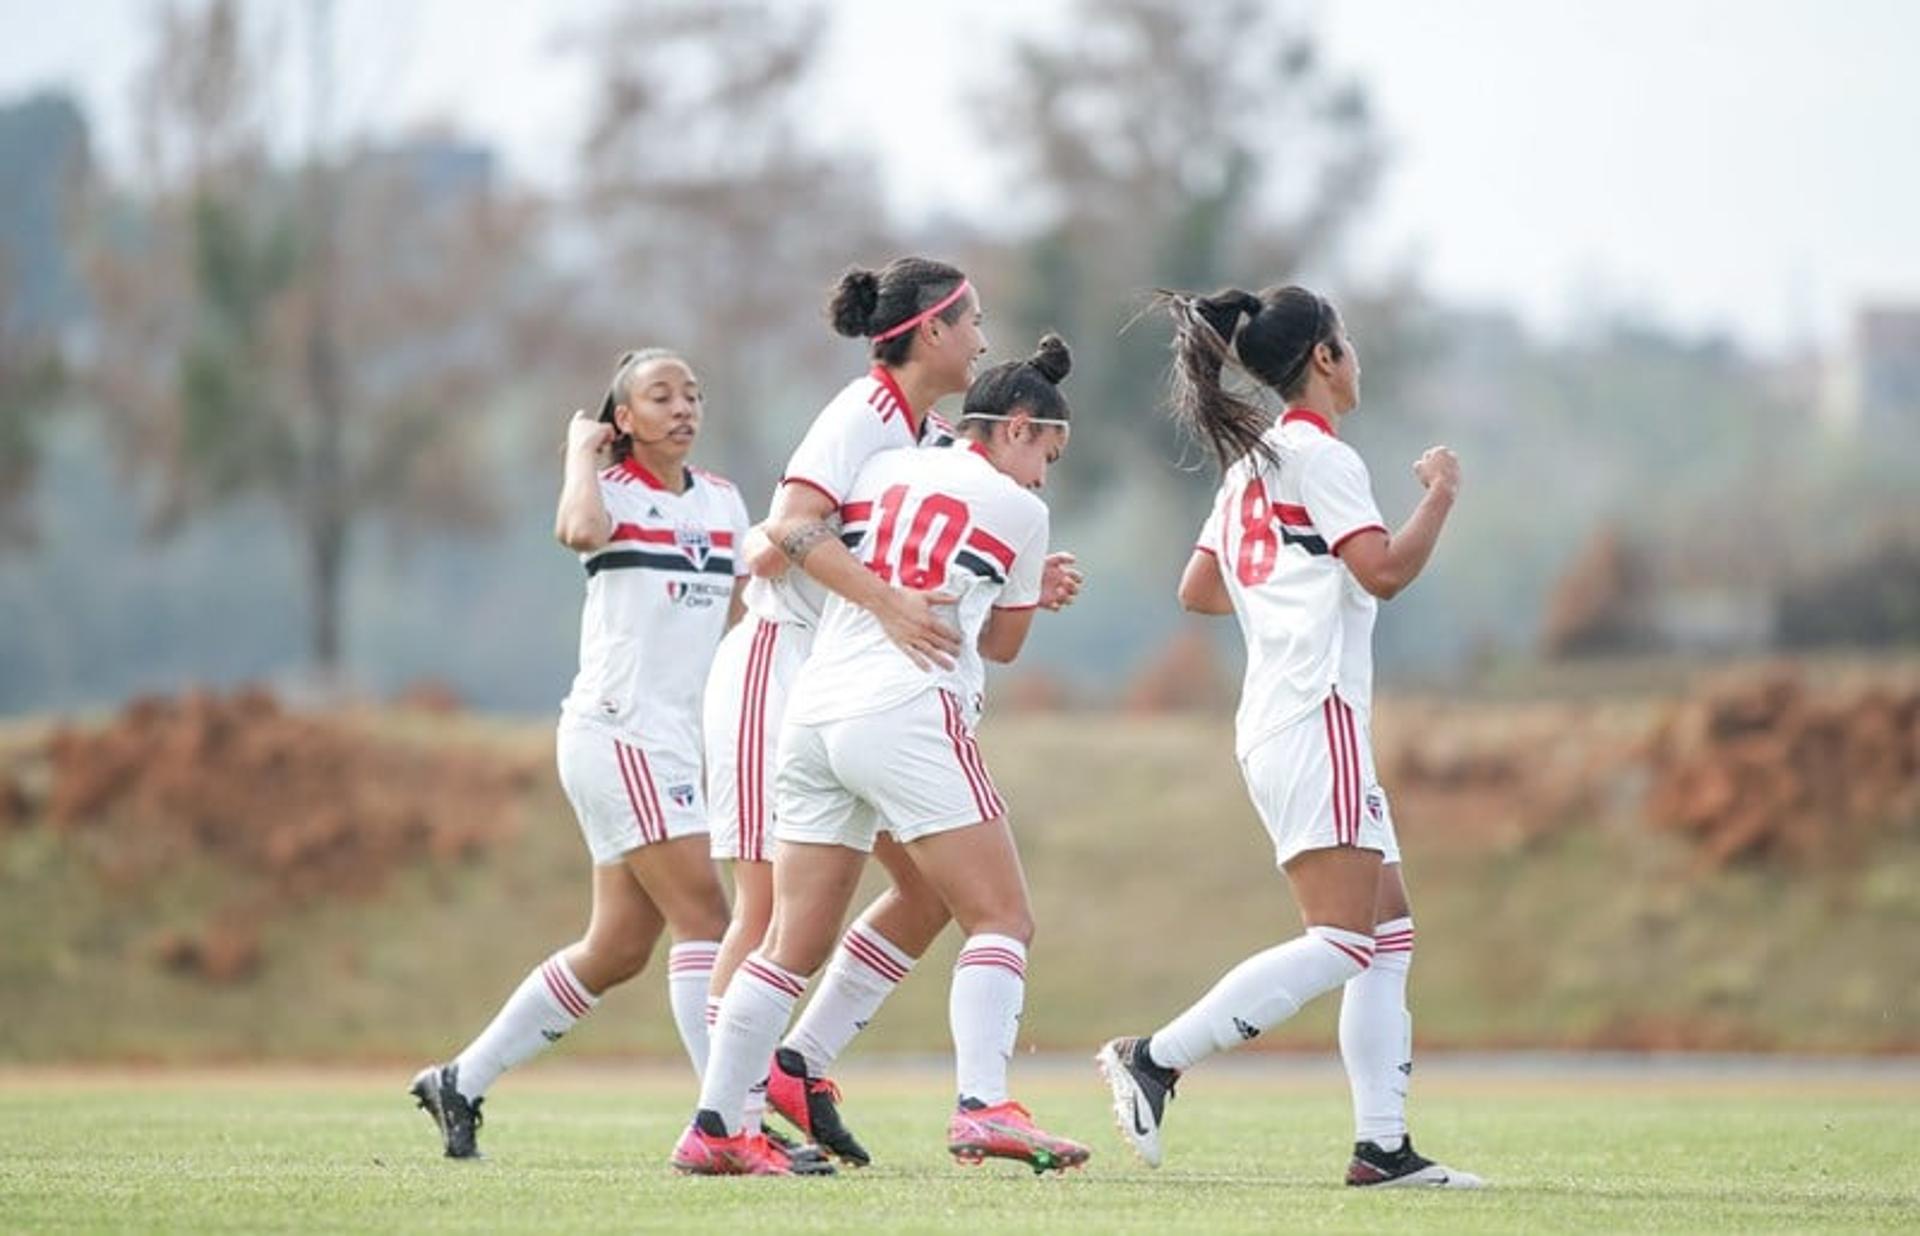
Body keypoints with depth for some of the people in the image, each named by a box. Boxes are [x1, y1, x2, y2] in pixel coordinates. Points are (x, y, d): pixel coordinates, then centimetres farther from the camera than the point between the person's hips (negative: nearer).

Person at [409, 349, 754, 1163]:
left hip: (676, 743, 8)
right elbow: (579, 529, -30)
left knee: (617, 949, 10)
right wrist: (581, 450, -15)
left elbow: (740, 618, 18)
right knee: (704, 914, -16)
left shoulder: (722, 503, 14)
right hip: (617, 732, -8)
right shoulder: (614, 490, -7)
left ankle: (461, 1082, 23)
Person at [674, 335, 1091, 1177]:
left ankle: (714, 1126, 7)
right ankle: (982, 1106, -21)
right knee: (1001, 920, -3)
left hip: (815, 710, 6)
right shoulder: (1019, 511, 8)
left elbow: (785, 535, 9)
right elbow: (1002, 643, 17)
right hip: (909, 712, -5)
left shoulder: (879, 471, 17)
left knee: (793, 944, 9)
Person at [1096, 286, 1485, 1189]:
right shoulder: (1319, 456, -9)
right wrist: (1440, 494, -4)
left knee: (1390, 934, 7)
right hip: (1315, 717, -10)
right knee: (1341, 943, -15)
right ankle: (1156, 1059, -19)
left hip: (1276, 723, 10)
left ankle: (1382, 1143, 1)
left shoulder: (1253, 462, 18)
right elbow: (1385, 572, -18)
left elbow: (1198, 589, 22)